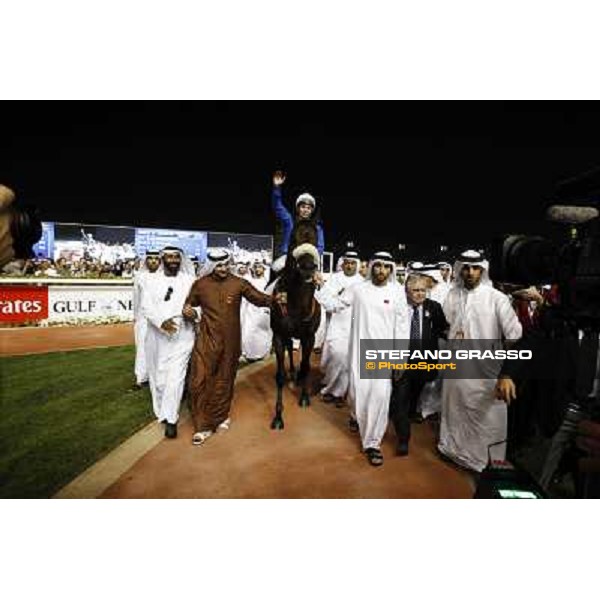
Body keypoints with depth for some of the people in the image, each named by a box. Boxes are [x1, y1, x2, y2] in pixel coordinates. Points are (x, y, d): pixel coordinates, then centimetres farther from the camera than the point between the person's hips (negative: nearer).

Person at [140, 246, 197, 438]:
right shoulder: (150, 280, 4)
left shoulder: (190, 281, 2)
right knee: (157, 376, 13)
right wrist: (161, 322, -21)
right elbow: (146, 307, -4)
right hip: (156, 336, 2)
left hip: (182, 336, -2)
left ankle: (171, 419, 4)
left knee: (176, 377, -6)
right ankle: (161, 412, 32)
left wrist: (194, 313, -23)